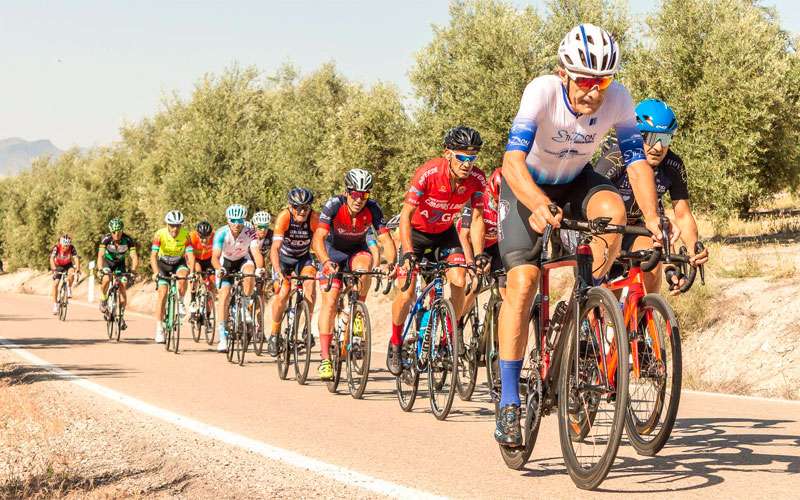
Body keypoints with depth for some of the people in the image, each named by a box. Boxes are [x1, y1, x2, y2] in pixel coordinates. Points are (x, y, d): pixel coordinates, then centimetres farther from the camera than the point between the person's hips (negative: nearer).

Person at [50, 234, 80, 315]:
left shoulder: (72, 248, -26)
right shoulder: (56, 247, -29)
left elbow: (76, 258, -33)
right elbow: (52, 259, -39)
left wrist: (77, 269, -49)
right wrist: (54, 269, -54)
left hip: (68, 265, 1)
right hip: (58, 266, -1)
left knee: (71, 272, -33)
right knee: (55, 284, -12)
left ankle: (69, 289, -10)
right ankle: (55, 304, -3)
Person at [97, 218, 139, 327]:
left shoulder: (128, 240, -28)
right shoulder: (106, 239, -29)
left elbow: (134, 257, -32)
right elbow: (100, 255, -39)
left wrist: (132, 271, -49)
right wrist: (101, 270, -54)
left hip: (120, 263, 1)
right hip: (107, 261, -1)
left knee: (123, 287, -12)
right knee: (106, 279, -30)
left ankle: (121, 316, -2)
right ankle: (103, 300, -2)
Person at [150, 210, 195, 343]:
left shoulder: (185, 235, -24)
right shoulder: (160, 235, -27)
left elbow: (190, 255, -29)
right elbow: (153, 255, -33)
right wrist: (156, 272, -48)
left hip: (179, 263, 1)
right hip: (163, 263, -1)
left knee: (183, 277, -32)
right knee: (163, 292, -13)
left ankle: (180, 303, -5)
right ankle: (159, 328, -9)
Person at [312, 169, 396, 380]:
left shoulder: (372, 208, -23)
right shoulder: (334, 205, -28)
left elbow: (385, 238, -29)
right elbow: (318, 238, -37)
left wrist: (389, 263, -48)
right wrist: (326, 261, -55)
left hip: (357, 251, 1)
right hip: (334, 253, -1)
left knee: (364, 263, -35)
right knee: (330, 301, -13)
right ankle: (325, 359, -11)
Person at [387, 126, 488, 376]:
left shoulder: (477, 179, -24)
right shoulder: (428, 173, -33)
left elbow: (477, 217, -16)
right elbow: (406, 215, -29)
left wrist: (479, 254, -27)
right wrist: (408, 252, -38)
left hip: (445, 232, 3)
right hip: (417, 231, -3)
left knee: (459, 282, -17)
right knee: (407, 292, -10)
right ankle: (395, 344, 14)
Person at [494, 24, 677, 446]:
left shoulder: (618, 100, -22)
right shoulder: (543, 92, -32)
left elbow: (637, 162, -20)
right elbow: (513, 161, -41)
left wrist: (653, 221, -34)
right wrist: (540, 205, -59)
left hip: (575, 182, 3)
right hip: (527, 187, -3)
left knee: (612, 210, -31)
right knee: (523, 281, -20)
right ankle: (509, 402, -15)